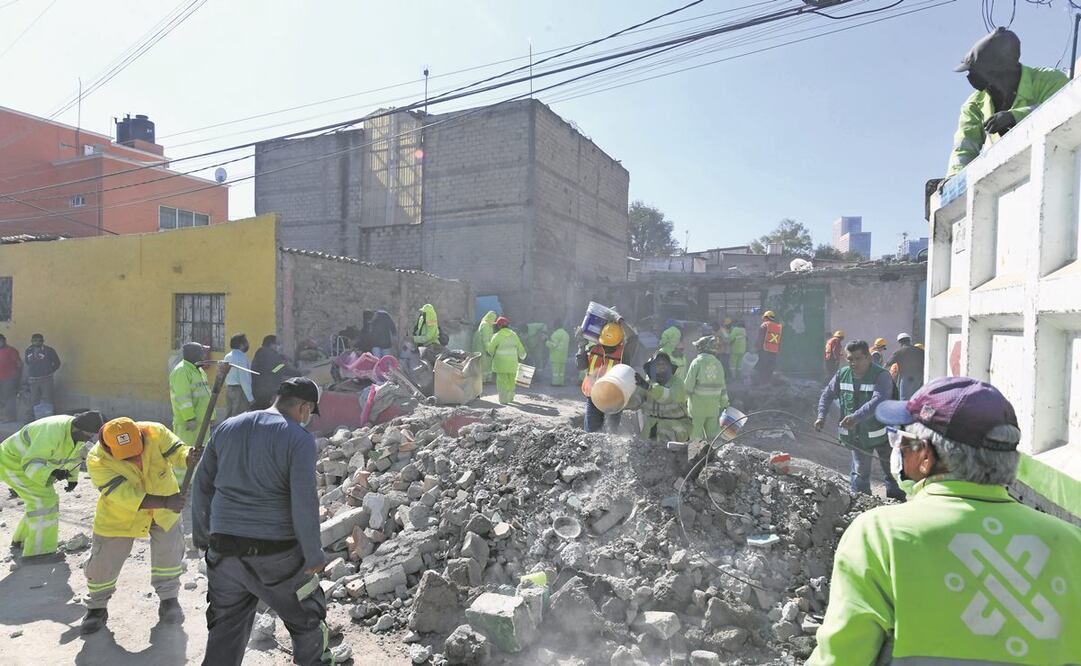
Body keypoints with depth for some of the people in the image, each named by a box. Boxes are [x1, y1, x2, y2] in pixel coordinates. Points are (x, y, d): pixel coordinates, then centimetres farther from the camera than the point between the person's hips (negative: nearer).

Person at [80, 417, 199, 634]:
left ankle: (168, 599, 24)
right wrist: (165, 502, -48)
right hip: (119, 514, -1)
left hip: (164, 509, 1)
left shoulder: (155, 433, -27)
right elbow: (126, 496, -37)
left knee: (170, 550, 0)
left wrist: (189, 458, -51)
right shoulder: (97, 461, -30)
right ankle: (97, 608, 35)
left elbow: (177, 451, -25)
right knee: (104, 561, 6)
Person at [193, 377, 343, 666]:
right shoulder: (299, 439, -14)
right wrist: (313, 556, -8)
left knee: (225, 627, 21)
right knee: (306, 616, 18)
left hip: (224, 549, 5)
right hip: (276, 554, -5)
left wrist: (202, 536, 22)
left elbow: (202, 485, 11)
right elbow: (304, 504, -18)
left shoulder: (226, 428, 5)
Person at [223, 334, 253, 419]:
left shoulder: (228, 357, 12)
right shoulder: (241, 357, -15)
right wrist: (250, 398, -17)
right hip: (240, 390, -9)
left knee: (229, 417, 13)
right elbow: (244, 379, -19)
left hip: (228, 389, 9)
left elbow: (226, 377, 16)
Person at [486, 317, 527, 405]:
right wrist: (522, 356, 30)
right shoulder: (514, 335, 4)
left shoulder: (497, 336, -9)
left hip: (501, 363, -4)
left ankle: (503, 400, 1)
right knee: (511, 381, 16)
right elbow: (520, 348, 11)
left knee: (502, 381, 3)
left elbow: (491, 349, -6)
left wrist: (492, 354, 17)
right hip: (512, 363, 4)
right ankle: (510, 397, 26)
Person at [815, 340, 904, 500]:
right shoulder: (842, 374, -3)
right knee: (860, 472, 15)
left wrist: (857, 417, -47)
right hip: (856, 435, 4)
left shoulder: (881, 375, -20)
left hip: (881, 432, -4)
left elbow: (879, 401, -35)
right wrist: (821, 416, -7)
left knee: (891, 471, 12)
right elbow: (827, 394, 7)